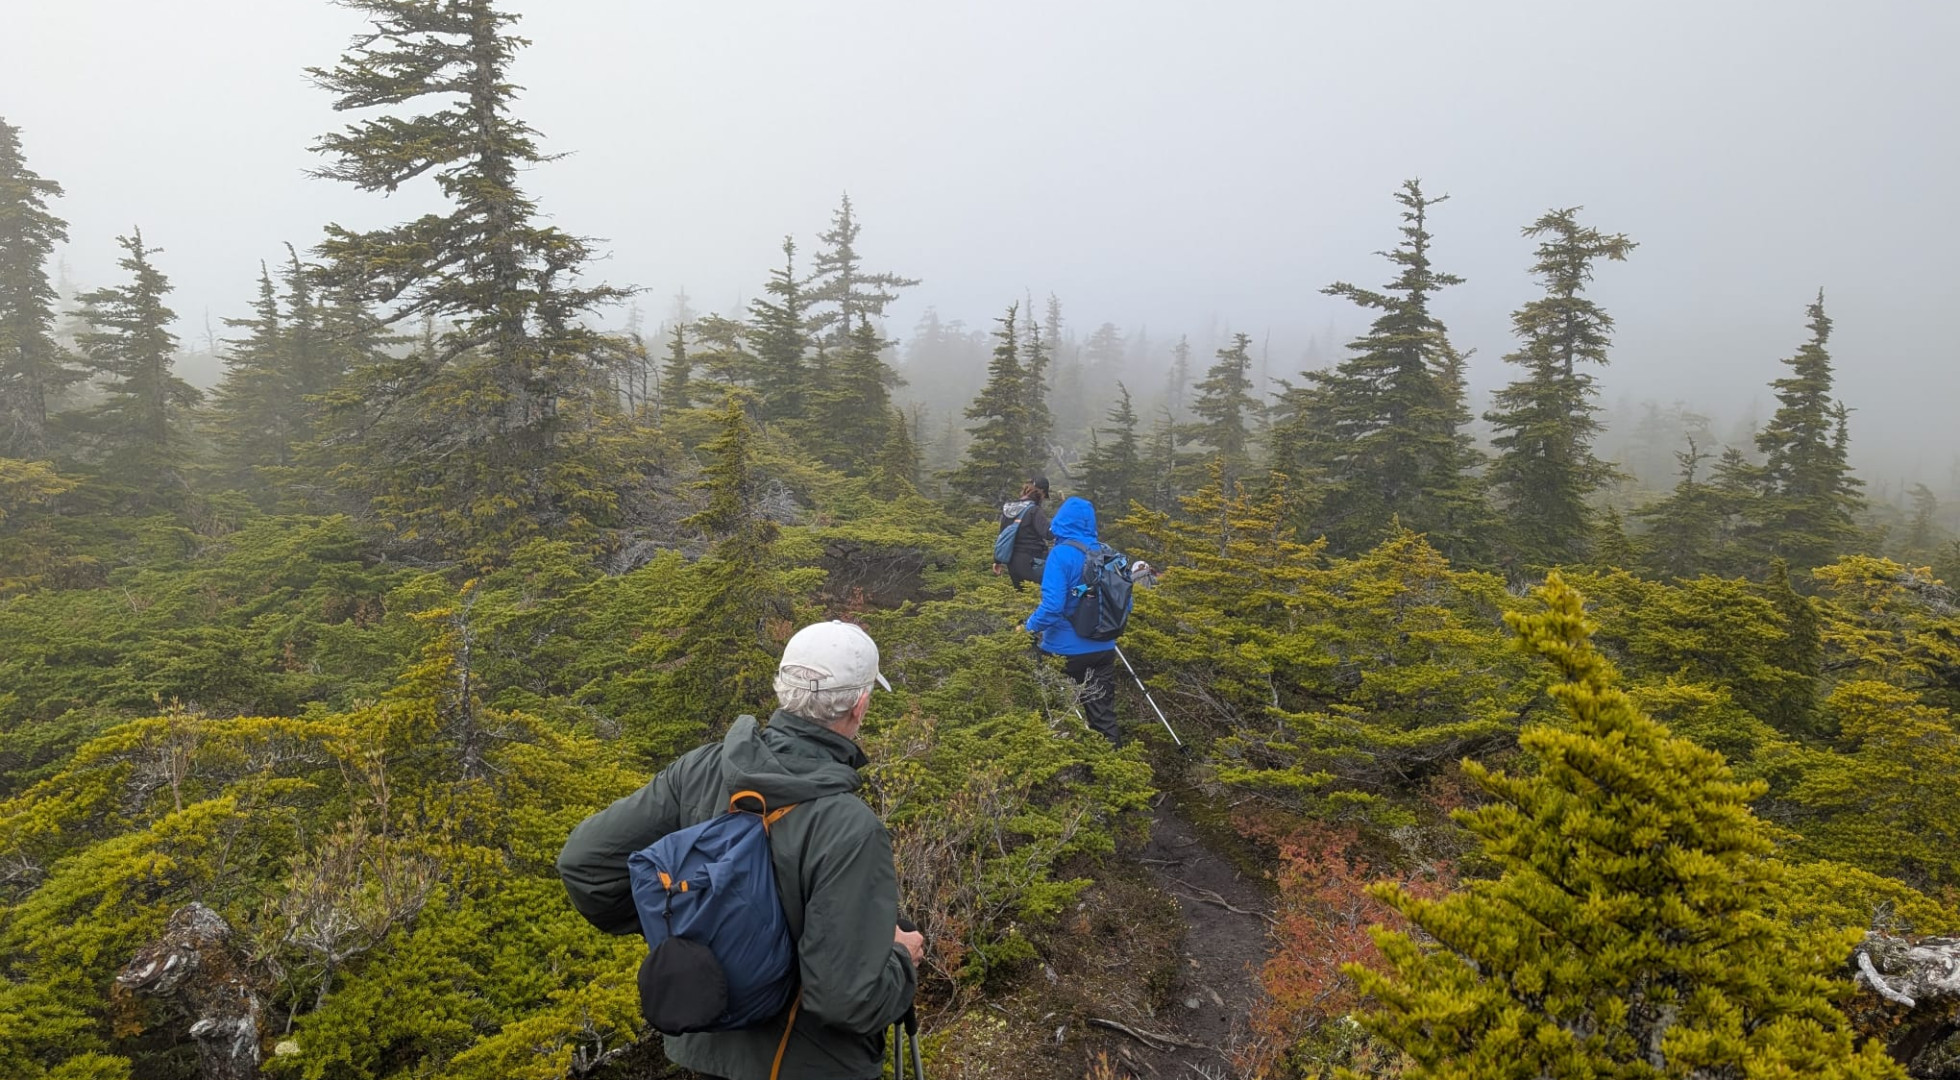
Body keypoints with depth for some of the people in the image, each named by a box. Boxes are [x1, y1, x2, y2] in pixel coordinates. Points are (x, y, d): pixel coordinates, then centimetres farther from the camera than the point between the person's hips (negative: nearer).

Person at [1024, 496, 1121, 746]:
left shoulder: (1061, 554, -16)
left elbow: (1052, 606, -24)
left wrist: (1029, 629, -10)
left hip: (1066, 651, -5)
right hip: (1104, 649, 5)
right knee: (1103, 716, 11)